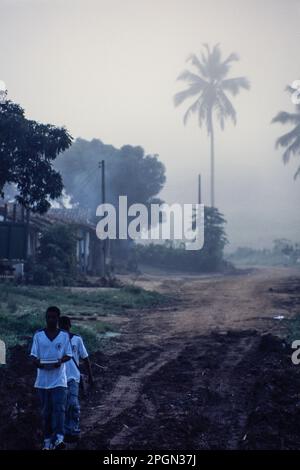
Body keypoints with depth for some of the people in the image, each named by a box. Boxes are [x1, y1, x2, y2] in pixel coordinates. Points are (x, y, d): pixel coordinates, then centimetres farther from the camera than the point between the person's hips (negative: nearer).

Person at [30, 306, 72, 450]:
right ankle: (48, 441, 13)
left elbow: (68, 355, 5)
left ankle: (59, 438, -23)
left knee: (59, 408, -14)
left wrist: (61, 361, -17)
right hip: (43, 380, 2)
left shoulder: (64, 335, 4)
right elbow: (34, 356, 4)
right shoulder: (38, 335, 5)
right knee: (46, 411, 7)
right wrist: (38, 362, -19)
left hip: (59, 379, -2)